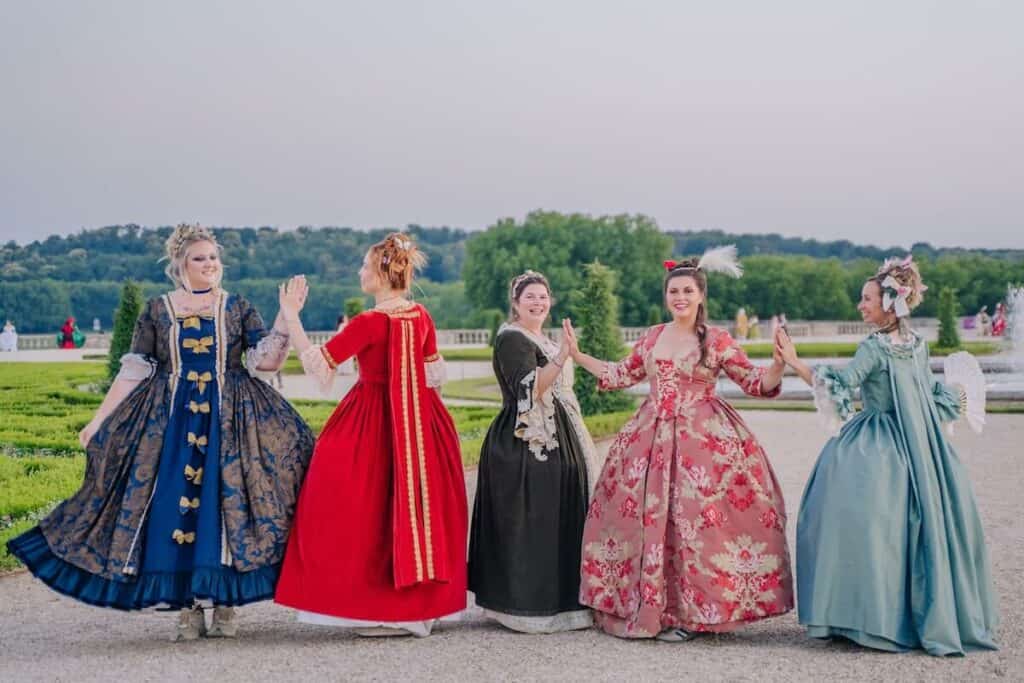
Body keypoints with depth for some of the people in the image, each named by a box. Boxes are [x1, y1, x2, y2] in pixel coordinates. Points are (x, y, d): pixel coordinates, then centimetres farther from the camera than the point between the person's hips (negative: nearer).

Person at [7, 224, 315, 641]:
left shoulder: (237, 308, 6)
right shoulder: (156, 311, 6)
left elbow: (267, 359, -2)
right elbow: (134, 371, 6)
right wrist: (99, 419, 3)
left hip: (230, 417, 0)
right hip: (170, 420, 0)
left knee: (227, 504, -5)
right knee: (175, 507, -3)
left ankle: (225, 605, 6)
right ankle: (187, 609, 7)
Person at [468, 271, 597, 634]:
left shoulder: (544, 341, 18)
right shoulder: (511, 338, -11)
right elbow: (529, 389, -24)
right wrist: (561, 358, -34)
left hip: (555, 444, 10)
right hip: (525, 444, -10)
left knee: (554, 520, 12)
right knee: (528, 523, -7)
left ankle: (555, 600, 20)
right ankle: (524, 606, 0)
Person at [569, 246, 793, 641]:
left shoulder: (718, 341, -2)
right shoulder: (652, 337, 10)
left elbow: (757, 385, 0)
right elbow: (622, 376, 21)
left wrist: (779, 362, -19)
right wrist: (578, 356, 19)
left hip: (705, 440, -4)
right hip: (652, 438, 4)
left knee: (696, 523, -6)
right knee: (648, 520, 2)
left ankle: (690, 612, 5)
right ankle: (657, 608, 14)